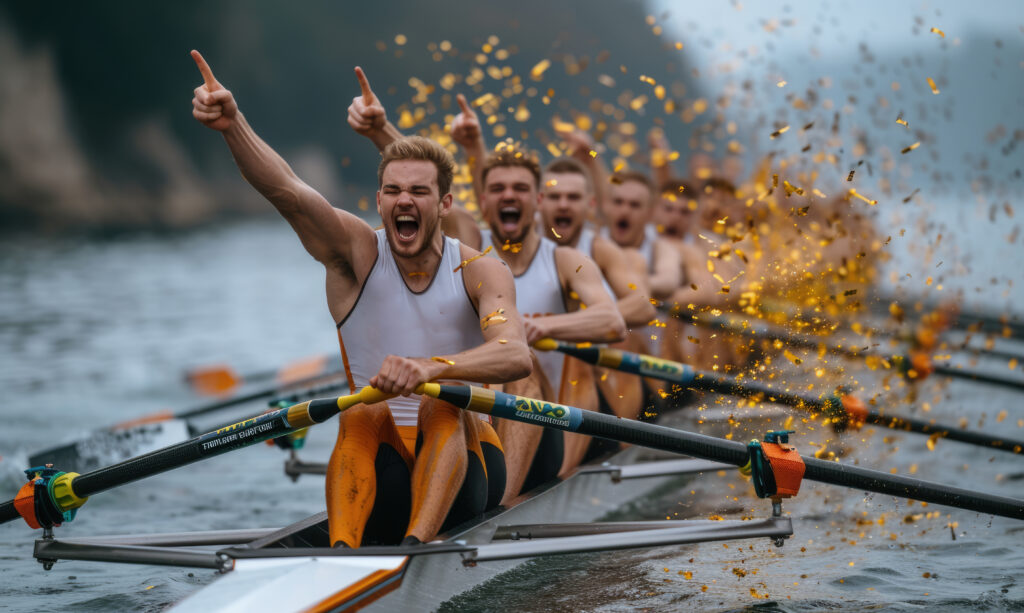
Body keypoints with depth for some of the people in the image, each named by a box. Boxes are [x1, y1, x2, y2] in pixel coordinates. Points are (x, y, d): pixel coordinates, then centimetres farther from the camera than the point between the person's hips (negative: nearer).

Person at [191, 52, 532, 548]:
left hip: (459, 468, 0)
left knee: (441, 407, -28)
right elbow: (286, 190, -19)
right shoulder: (358, 254, 0)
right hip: (378, 466, 0)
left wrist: (434, 367, -42)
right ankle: (342, 552, -49)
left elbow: (516, 356, -23)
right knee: (361, 414, -28)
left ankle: (417, 545, -49)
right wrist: (233, 125, -37)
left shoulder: (480, 273, -3)